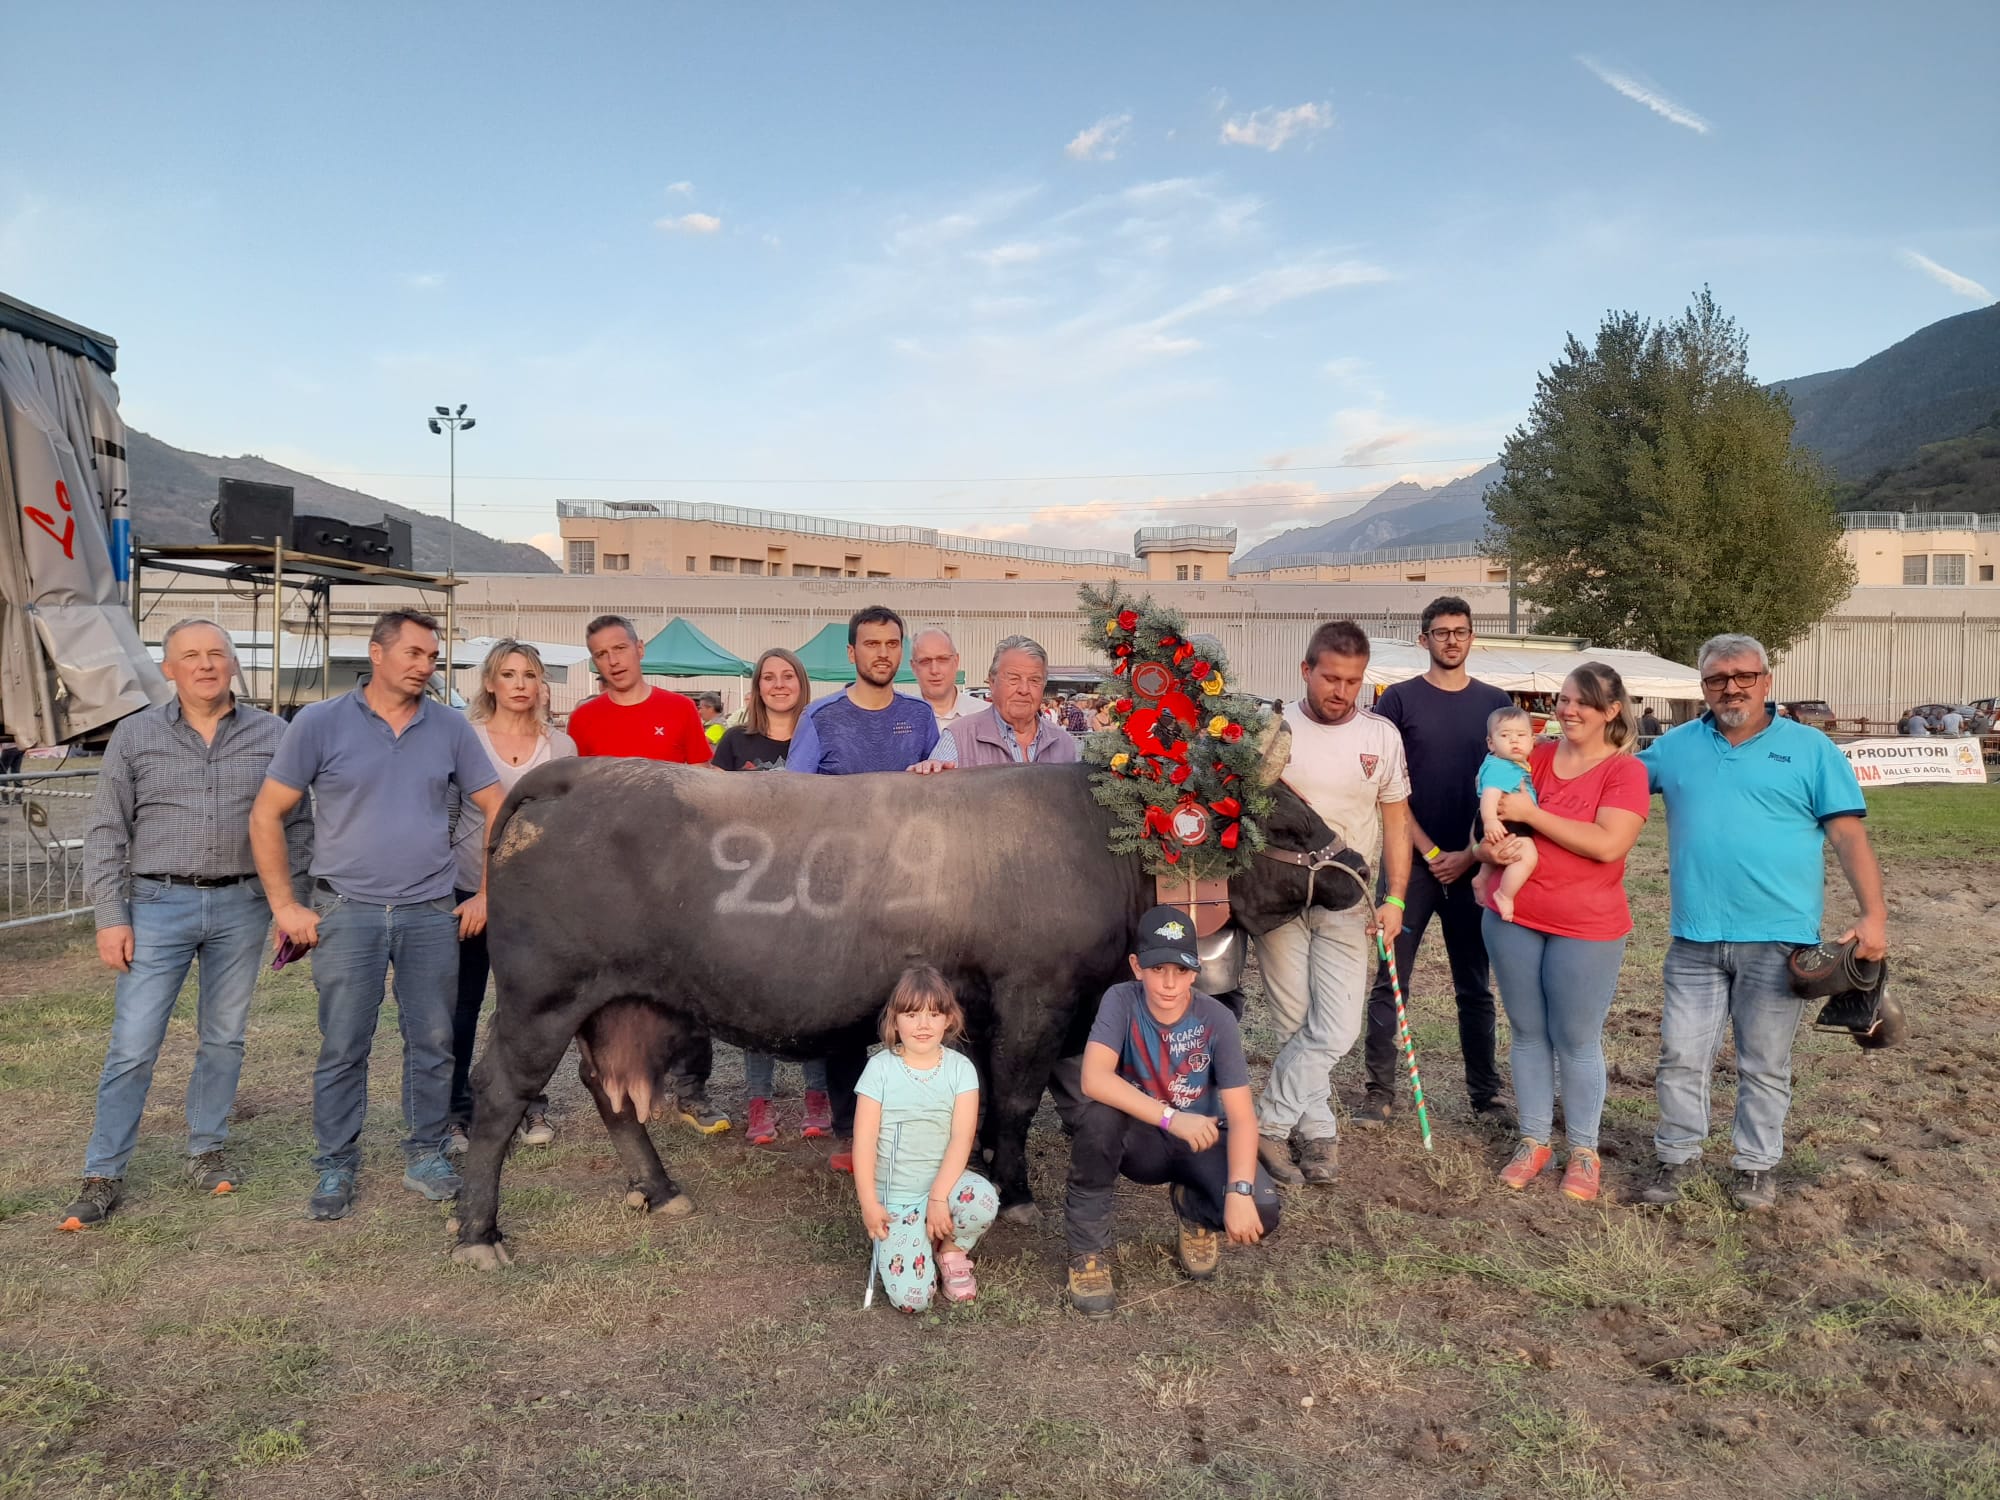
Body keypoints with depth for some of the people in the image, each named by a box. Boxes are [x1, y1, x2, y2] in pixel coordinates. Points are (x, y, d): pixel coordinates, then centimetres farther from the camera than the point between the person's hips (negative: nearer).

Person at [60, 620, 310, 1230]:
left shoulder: (272, 735, 3)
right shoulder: (135, 734, 2)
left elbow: (298, 824, 8)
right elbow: (106, 833, 2)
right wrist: (110, 918, -4)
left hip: (242, 907, 1)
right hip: (159, 905, -1)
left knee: (224, 1039, 10)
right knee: (133, 1045, -1)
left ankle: (207, 1150, 26)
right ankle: (103, 1175, 12)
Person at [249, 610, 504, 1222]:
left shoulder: (450, 728, 4)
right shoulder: (320, 724, -2)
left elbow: (496, 810, 10)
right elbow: (266, 816, 1)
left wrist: (487, 894, 4)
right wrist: (285, 907, -3)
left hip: (433, 914, 2)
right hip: (347, 913, -2)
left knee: (433, 1042, 8)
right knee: (342, 1049, 4)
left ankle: (426, 1155, 24)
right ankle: (335, 1169, 19)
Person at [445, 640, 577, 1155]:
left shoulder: (561, 746, 3)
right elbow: (444, 813, 2)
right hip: (470, 888, -1)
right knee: (463, 1004, 5)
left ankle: (532, 1106, 24)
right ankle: (457, 1113, 18)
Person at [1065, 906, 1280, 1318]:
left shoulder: (1216, 1020, -17)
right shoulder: (1122, 1001, -19)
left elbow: (1241, 1117, -18)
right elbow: (1094, 1079, -33)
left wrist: (1240, 1192, -32)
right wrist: (1171, 1117, -39)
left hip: (1201, 1142, 1)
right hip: (1139, 1141, -1)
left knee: (1260, 1212, -27)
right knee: (1099, 1114, -35)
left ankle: (1193, 1210, 12)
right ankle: (1088, 1250, -13)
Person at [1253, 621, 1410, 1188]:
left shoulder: (1381, 735, 2)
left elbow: (1395, 822, 8)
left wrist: (1394, 899, 1)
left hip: (1348, 904, 1)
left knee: (1335, 1032, -5)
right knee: (1297, 1028, 4)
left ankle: (1268, 1127, 10)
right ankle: (1318, 1131, 20)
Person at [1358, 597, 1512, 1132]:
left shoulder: (1495, 703, 8)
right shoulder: (1399, 699, 1)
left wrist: (1471, 853, -4)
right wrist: (1430, 851, -8)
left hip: (1471, 862, 2)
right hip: (1413, 858, -2)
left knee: (1475, 986, 10)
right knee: (1391, 979, 0)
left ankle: (1487, 1093, 21)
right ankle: (1380, 1091, 8)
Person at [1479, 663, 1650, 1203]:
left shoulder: (1626, 771, -8)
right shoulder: (1534, 758, 4)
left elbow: (1608, 844, -21)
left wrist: (1531, 813, -19)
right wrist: (1491, 848, -15)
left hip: (1587, 929, -4)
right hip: (1513, 916, 4)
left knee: (1577, 1041, 5)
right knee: (1528, 1033, 12)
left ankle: (1583, 1152, 22)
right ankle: (1534, 1141, 26)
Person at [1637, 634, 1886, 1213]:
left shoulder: (1809, 748, 1)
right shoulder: (1676, 746, 9)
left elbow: (1849, 836, -3)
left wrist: (1874, 915, -12)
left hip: (1777, 940, -2)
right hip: (1695, 939, 2)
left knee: (1765, 1064, 9)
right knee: (1681, 1056, 7)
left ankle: (1758, 1163, 25)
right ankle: (1678, 1156, 22)